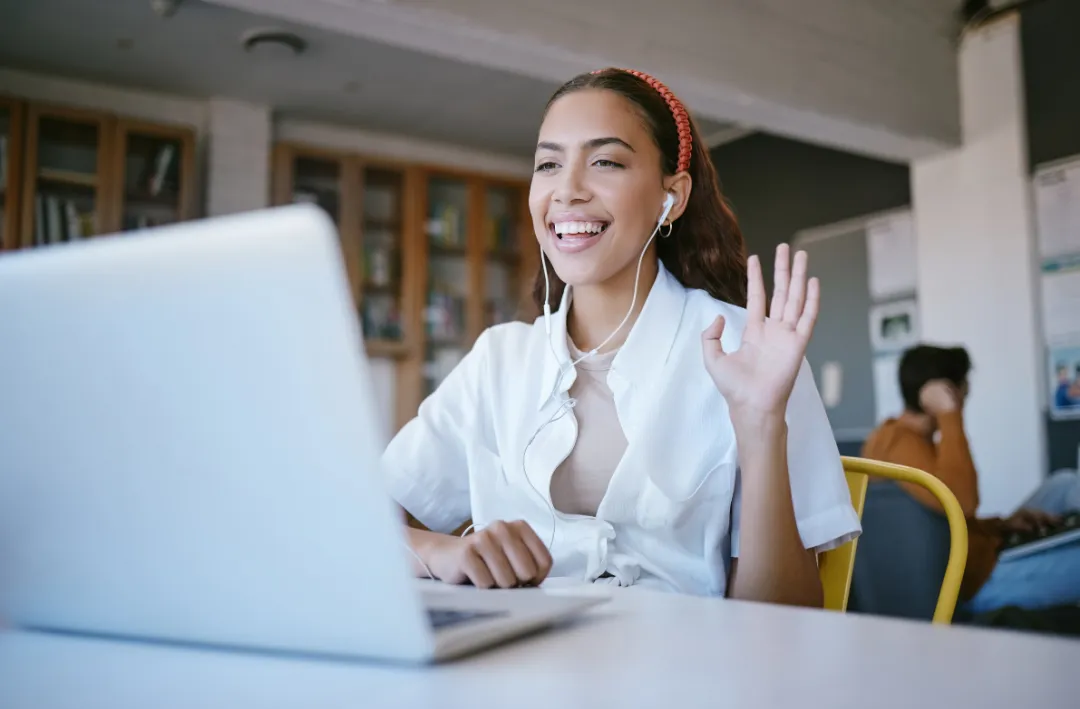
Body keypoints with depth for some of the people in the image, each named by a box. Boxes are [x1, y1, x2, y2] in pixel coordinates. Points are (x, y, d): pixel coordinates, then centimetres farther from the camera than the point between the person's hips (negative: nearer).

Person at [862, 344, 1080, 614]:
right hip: (980, 583, -10)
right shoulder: (901, 442, -20)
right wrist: (949, 416, -29)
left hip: (980, 558, 10)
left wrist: (1001, 525, 1)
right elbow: (960, 502, -38)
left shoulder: (898, 436, 10)